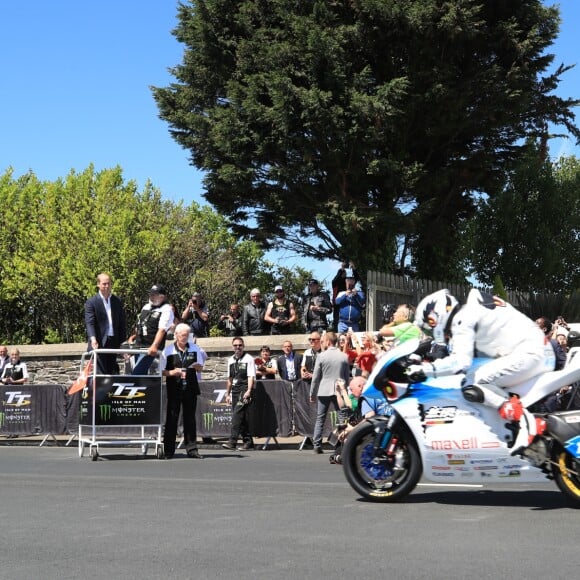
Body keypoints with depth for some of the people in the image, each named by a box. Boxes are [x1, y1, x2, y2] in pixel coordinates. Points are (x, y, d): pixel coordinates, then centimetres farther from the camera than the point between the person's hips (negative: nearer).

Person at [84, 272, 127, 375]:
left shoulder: (118, 301, 13)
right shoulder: (91, 302, -2)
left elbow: (122, 323, 14)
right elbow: (89, 323, -12)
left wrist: (122, 341, 7)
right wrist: (93, 339, -27)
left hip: (114, 343, 4)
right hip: (99, 344, -4)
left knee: (113, 373, 5)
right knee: (101, 373, -7)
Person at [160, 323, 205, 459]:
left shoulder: (195, 349, 8)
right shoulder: (168, 350, 0)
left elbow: (200, 368, 13)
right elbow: (161, 371, 1)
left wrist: (197, 366, -10)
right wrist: (172, 372, -18)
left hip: (191, 388, 2)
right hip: (174, 389, -2)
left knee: (190, 418, 6)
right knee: (172, 418, 0)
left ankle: (191, 448, 10)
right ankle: (168, 450, 4)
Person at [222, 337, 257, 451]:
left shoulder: (248, 359, -3)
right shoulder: (230, 360, 16)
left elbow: (251, 376, -10)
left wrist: (248, 391, -20)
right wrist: (227, 394, 21)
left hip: (245, 390, -7)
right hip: (235, 390, 7)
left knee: (237, 414, -17)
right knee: (242, 416, 7)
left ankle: (232, 441, -22)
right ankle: (247, 441, 13)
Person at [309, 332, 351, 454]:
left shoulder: (321, 356, -5)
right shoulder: (344, 356, 3)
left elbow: (315, 377, -2)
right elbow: (347, 377, 8)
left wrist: (312, 394, 6)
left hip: (324, 391, -2)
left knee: (320, 419, 3)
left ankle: (317, 445, -2)